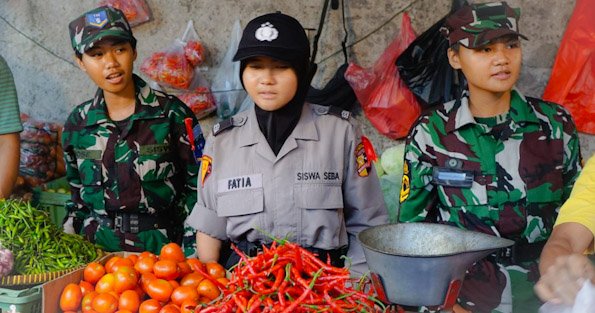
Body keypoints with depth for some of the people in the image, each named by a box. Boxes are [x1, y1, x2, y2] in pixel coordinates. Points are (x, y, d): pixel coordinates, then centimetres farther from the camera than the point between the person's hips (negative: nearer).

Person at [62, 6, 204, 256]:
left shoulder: (171, 112, -3)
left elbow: (197, 186, 0)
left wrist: (191, 253, -5)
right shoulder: (77, 123, 7)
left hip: (161, 246, -2)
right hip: (97, 251, 3)